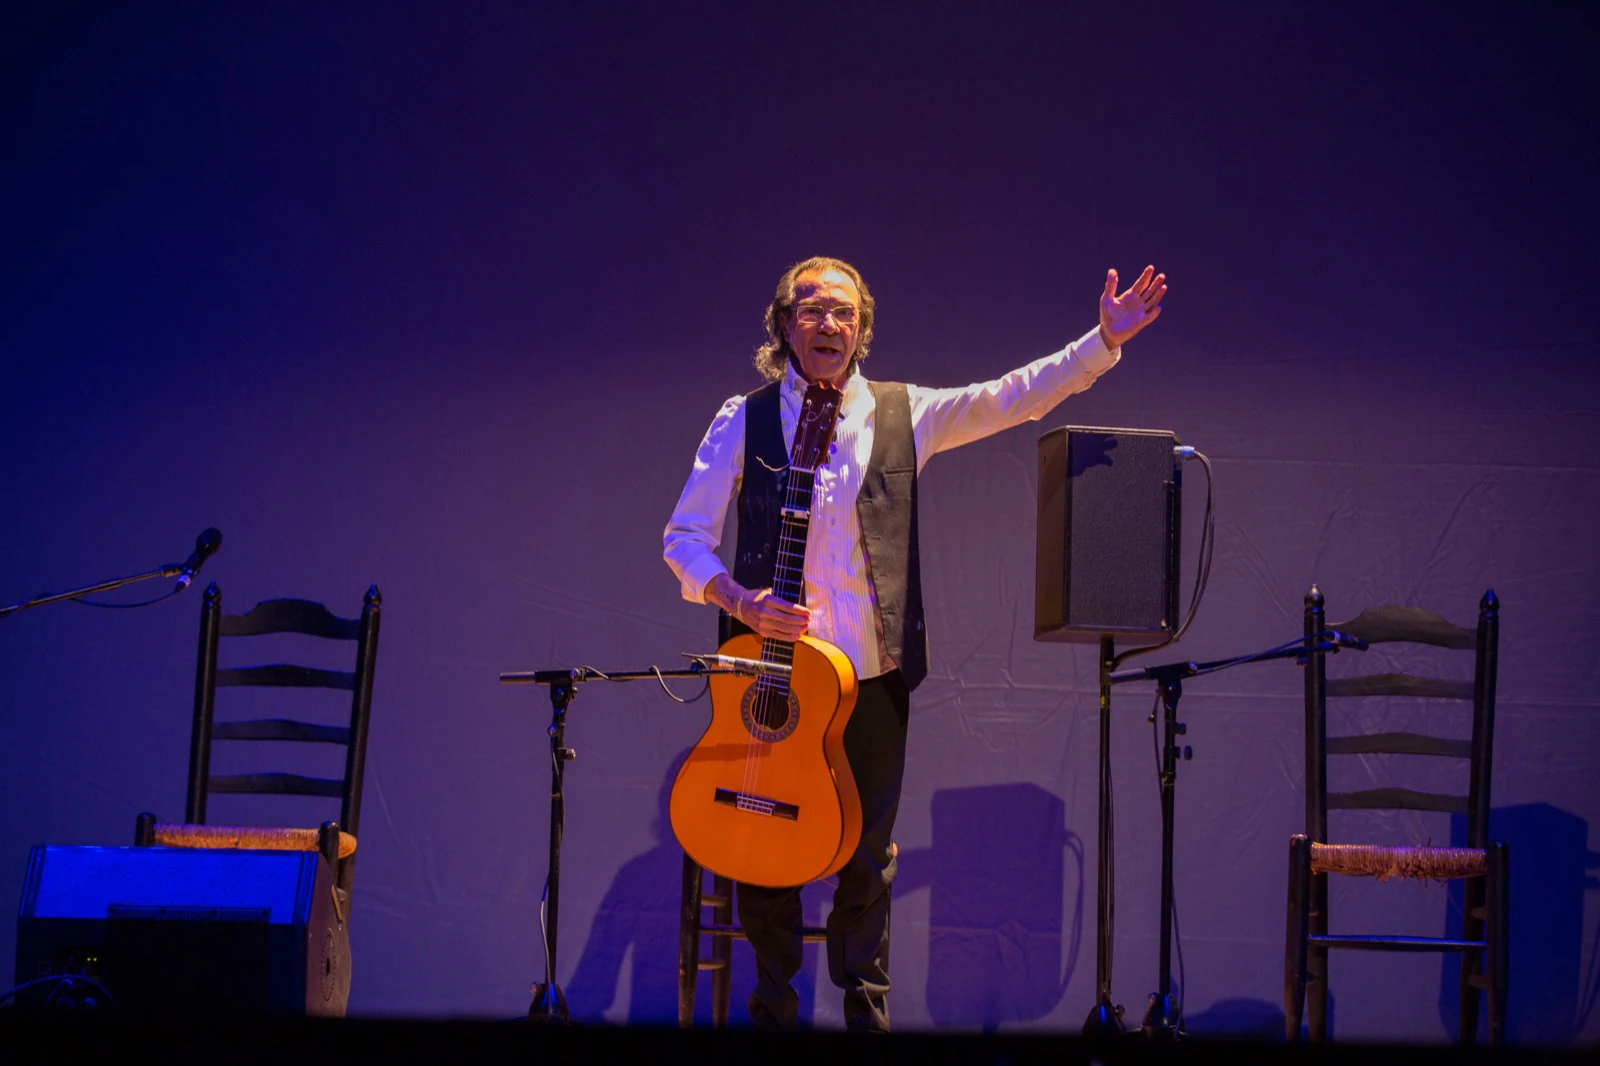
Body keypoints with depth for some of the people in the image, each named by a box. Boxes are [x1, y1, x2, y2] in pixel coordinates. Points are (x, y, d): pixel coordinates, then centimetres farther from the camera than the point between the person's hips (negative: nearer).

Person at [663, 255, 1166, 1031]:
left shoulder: (903, 414, 7)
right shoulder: (744, 422, 3)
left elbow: (1017, 395, 4)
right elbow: (684, 536, 2)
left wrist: (1106, 339, -5)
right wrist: (736, 599, -16)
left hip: (873, 675, 1)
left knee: (868, 858, 5)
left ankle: (866, 1012, 17)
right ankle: (773, 1010, 19)